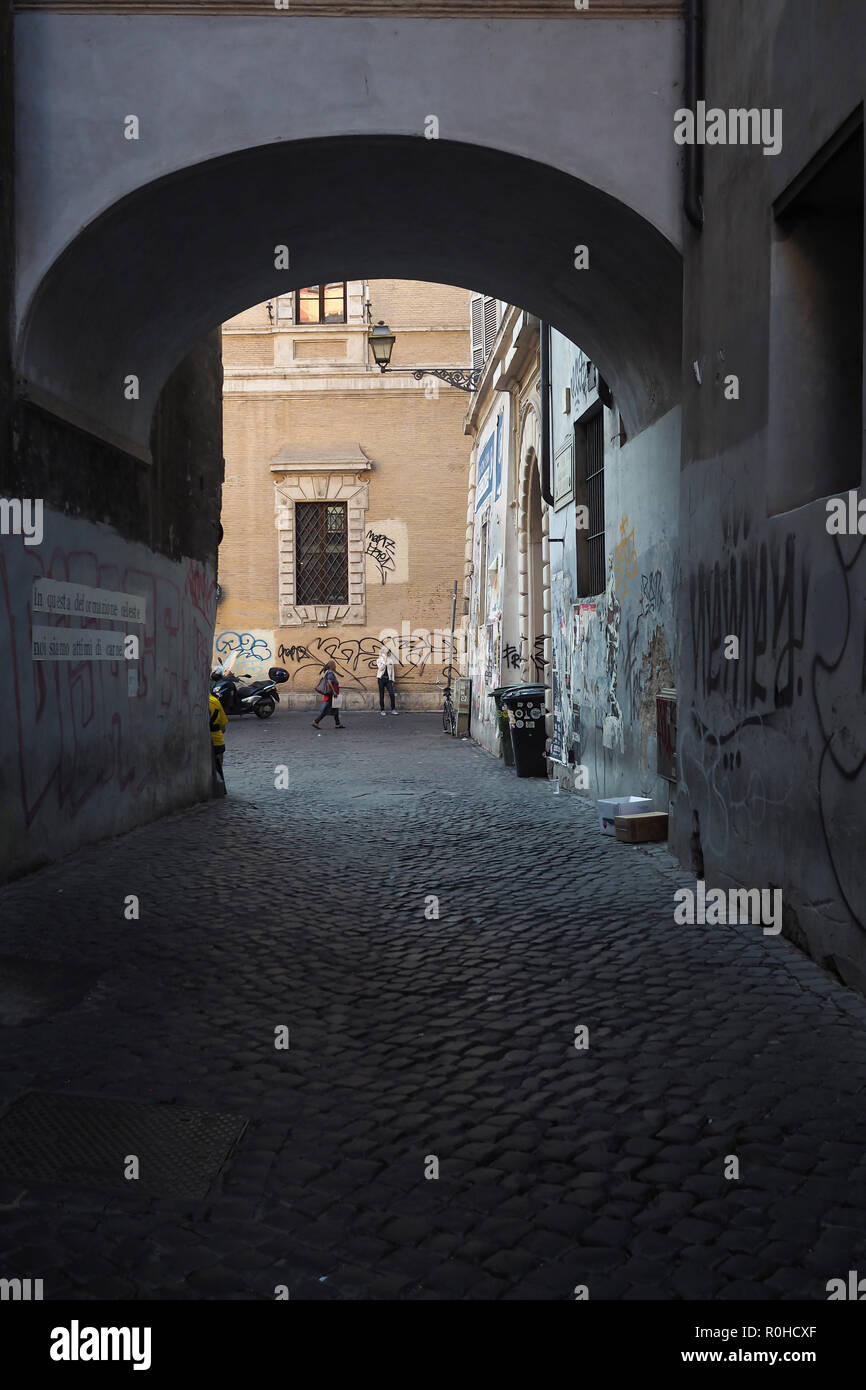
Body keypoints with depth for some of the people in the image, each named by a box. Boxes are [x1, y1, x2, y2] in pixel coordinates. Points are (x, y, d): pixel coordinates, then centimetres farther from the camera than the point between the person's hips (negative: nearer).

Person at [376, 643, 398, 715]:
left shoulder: (390, 660, 10)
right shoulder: (379, 659, 2)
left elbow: (392, 670, 14)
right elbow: (381, 668, -14)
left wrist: (392, 680, 10)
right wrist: (385, 660, -14)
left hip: (388, 679, 2)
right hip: (381, 679, -2)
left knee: (392, 694, -10)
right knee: (382, 695, 1)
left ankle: (393, 709, -3)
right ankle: (382, 710, 9)